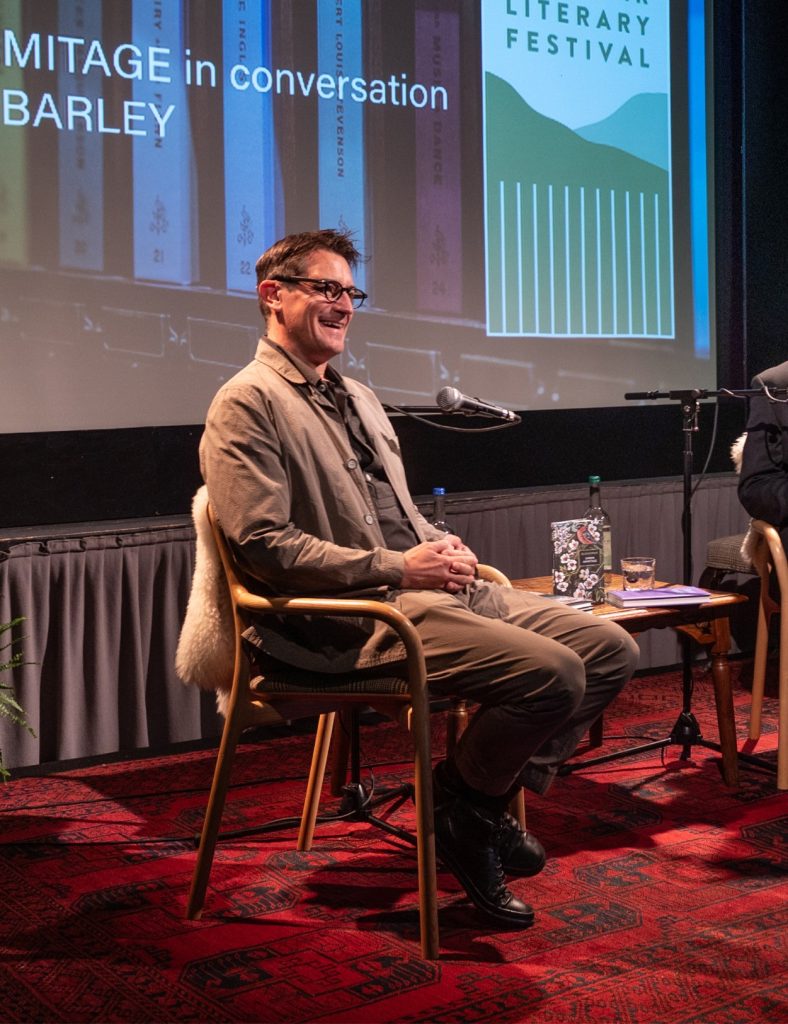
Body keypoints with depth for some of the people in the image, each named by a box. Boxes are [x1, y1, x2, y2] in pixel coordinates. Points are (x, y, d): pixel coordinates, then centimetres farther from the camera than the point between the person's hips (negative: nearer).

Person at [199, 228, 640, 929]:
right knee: (553, 673, -25)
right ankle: (462, 804, 1)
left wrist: (443, 545, 5)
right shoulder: (248, 403, -5)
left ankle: (489, 796, 8)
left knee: (611, 650, -2)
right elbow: (264, 544, -16)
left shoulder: (359, 398, 25)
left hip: (435, 589, 9)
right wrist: (396, 568, -18)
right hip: (355, 620, -9)